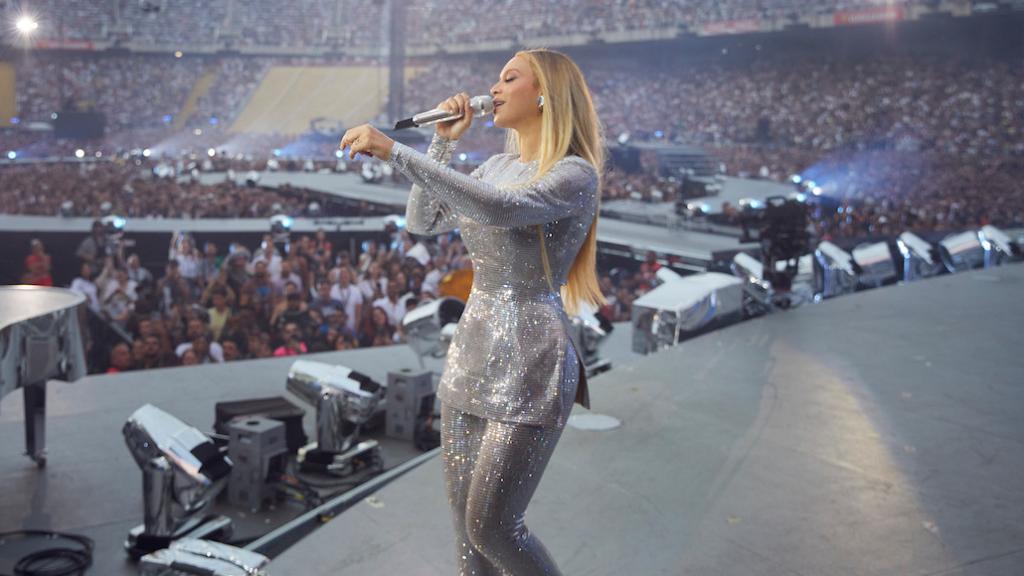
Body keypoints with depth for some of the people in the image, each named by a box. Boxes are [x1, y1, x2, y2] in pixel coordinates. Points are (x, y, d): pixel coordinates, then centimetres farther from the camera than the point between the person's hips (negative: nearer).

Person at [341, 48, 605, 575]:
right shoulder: (499, 165, 12)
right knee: (465, 524, 12)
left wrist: (393, 151, -34)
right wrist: (443, 141, 4)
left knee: (492, 528, -3)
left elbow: (500, 209, -32)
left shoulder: (575, 174, -13)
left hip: (529, 367, -8)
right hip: (471, 355, 8)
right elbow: (422, 222, 13)